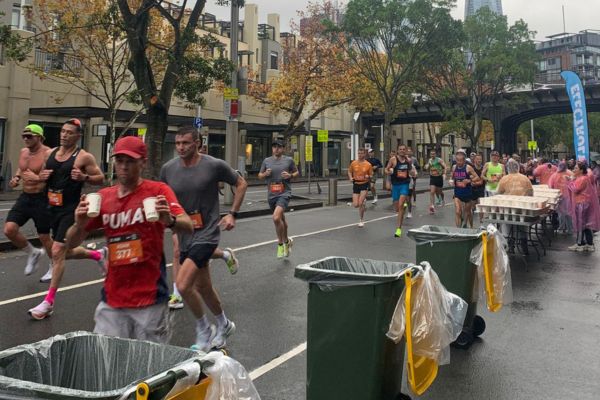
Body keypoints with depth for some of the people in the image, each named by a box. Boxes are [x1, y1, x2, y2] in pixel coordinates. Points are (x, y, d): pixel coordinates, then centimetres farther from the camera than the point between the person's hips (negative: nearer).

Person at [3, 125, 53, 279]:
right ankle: (33, 253, 21)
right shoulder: (23, 152, 8)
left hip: (41, 200, -7)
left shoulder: (47, 153, -16)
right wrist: (16, 177, 7)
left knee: (44, 237, 3)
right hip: (24, 197, 7)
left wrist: (38, 178, -36)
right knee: (9, 230, -5)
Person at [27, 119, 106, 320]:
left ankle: (48, 302, -1)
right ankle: (98, 254, 45)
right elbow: (44, 174, 19)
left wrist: (84, 177, -23)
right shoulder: (50, 153, 7)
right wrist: (41, 177, -4)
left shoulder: (84, 157, -10)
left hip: (71, 210, -7)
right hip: (54, 208, 7)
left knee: (57, 252, -11)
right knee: (66, 252, 18)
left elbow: (100, 178, -5)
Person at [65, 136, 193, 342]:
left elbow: (188, 227, -18)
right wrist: (80, 224, -14)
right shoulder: (103, 197, 6)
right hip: (112, 301, 4)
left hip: (150, 298, -3)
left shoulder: (158, 191, -5)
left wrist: (169, 221, -40)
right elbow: (71, 243, 8)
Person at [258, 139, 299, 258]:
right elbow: (259, 176, 15)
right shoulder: (267, 161, 8)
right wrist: (265, 174, -7)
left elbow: (296, 172, 12)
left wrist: (290, 175, -9)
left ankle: (280, 244, -5)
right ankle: (286, 241, 40)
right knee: (281, 219, 18)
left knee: (276, 218, -23)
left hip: (284, 194, -4)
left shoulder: (289, 160, 1)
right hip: (271, 195, 4)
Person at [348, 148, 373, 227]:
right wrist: (350, 178, -5)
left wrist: (368, 177, -19)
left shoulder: (368, 164, -3)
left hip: (364, 185, -2)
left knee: (360, 203, -14)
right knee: (356, 205, -3)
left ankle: (361, 220, 5)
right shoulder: (353, 163, 2)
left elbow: (371, 175, 4)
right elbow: (349, 172, 14)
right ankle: (363, 201, 36)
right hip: (356, 185, 2)